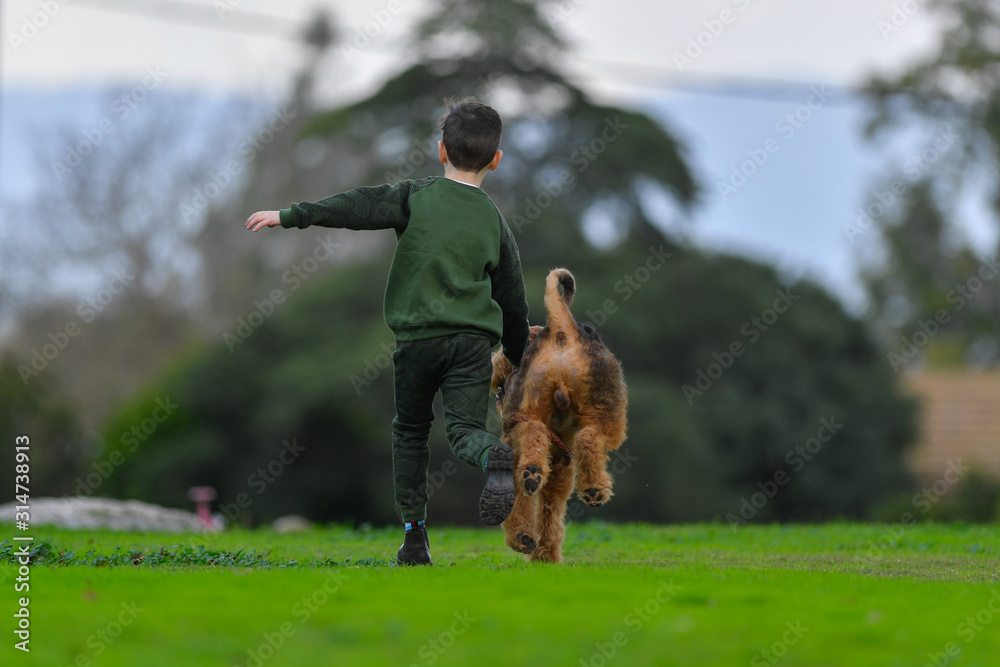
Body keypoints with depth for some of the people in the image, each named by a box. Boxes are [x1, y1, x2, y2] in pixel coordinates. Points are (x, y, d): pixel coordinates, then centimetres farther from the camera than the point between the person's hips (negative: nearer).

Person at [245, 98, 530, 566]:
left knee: (411, 431, 16)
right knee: (464, 428, -4)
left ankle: (415, 535, 12)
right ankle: (496, 458, -41)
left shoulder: (417, 197, 0)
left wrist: (291, 216, -4)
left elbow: (358, 207, -9)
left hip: (416, 337, -1)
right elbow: (512, 299, 17)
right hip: (473, 340, 1)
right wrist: (518, 358, 30)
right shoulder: (494, 221, 10)